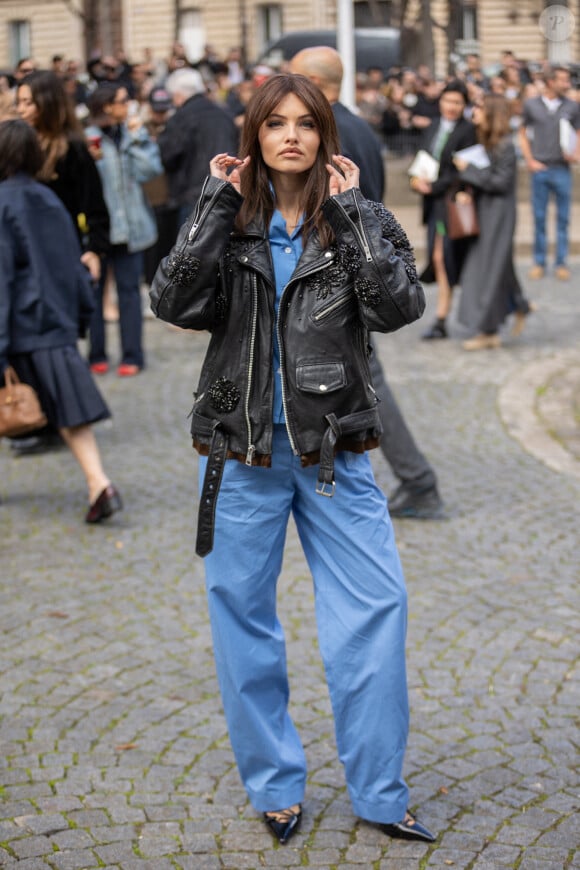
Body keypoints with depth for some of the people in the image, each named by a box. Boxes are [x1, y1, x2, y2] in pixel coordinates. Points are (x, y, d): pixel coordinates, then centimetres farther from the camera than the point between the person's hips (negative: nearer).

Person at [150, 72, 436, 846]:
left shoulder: (360, 220, 3)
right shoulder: (227, 222, 4)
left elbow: (399, 306, -15)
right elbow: (173, 302, -13)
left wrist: (348, 212, -15)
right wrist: (218, 204, -13)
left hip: (333, 448, 0)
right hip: (241, 447, 1)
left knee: (375, 607, -2)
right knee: (242, 616, 6)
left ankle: (379, 793, 11)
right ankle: (275, 786, 23)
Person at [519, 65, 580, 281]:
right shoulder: (531, 105, 3)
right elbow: (523, 134, 9)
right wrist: (530, 161, -2)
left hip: (562, 169, 0)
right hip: (539, 168, 0)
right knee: (539, 217, 5)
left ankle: (561, 263, 12)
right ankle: (539, 262, 14)